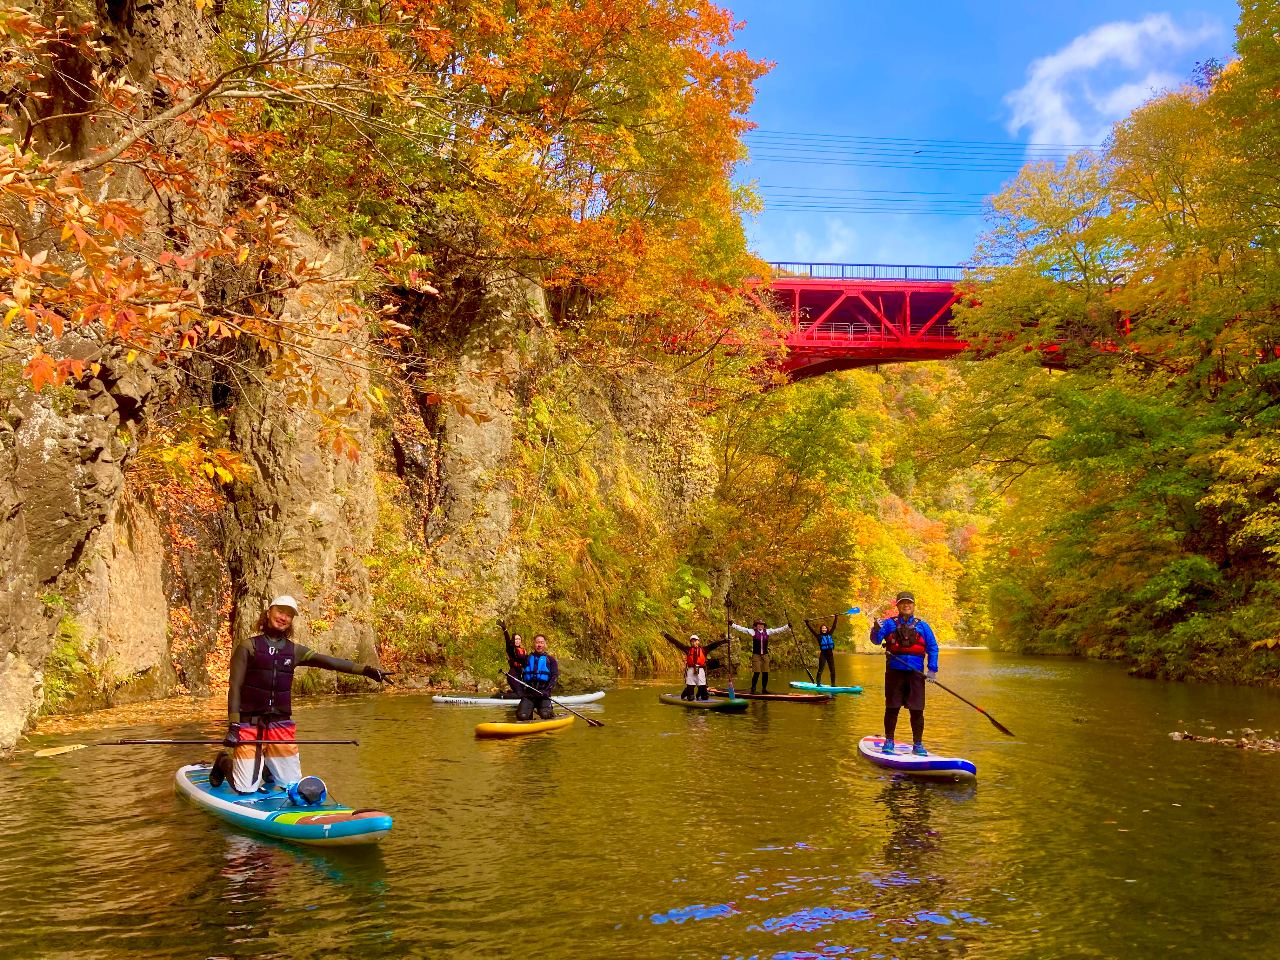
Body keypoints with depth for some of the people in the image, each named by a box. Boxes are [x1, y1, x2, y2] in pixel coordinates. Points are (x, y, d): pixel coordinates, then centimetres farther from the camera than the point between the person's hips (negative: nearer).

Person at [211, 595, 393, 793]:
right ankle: (224, 762, 27)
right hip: (249, 724, -4)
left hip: (280, 723, 4)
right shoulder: (248, 647, 0)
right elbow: (235, 687, -5)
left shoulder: (294, 651, 10)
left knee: (293, 785, 4)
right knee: (246, 789, -4)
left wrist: (365, 670, -9)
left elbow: (329, 661, 2)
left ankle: (266, 766, 33)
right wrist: (233, 726, -14)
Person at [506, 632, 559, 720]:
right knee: (522, 716, -19)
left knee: (545, 715, -27)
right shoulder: (527, 658, 19)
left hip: (543, 693, -2)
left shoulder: (550, 660, 15)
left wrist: (547, 690, -13)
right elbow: (514, 656, 2)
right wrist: (510, 646, -19)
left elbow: (555, 676, 4)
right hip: (528, 694, 2)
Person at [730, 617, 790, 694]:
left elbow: (778, 630, 8)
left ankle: (764, 689, 18)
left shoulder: (767, 632, 8)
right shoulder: (753, 632, -1)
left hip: (765, 655, 4)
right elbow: (742, 629, -7)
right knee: (756, 673, -8)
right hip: (756, 655, -4)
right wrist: (732, 624, -15)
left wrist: (787, 626, 2)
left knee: (765, 673, 5)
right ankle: (753, 689, 2)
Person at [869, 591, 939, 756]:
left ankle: (917, 744, 11)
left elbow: (933, 648, 10)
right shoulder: (889, 623, 7)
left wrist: (933, 669, 1)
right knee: (892, 708, 3)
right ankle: (889, 741, 15)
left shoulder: (922, 626, 11)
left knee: (917, 710, 1)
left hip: (916, 673, 1)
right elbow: (876, 640, -4)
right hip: (895, 671, -1)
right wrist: (876, 629, -25)